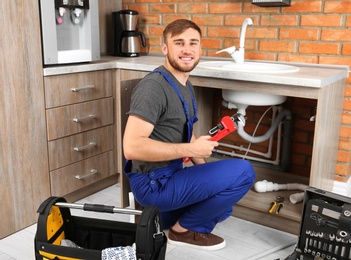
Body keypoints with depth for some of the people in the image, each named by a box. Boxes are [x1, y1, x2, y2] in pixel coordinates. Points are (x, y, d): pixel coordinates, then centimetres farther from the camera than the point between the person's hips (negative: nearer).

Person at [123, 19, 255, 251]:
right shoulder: (153, 86, -21)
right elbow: (132, 148, -30)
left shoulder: (186, 87, 10)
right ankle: (184, 229, 0)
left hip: (170, 176, 9)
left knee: (222, 206, 25)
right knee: (243, 172, -15)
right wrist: (192, 149, -24)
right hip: (153, 183, -9)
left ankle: (159, 216, 17)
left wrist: (210, 177, 7)